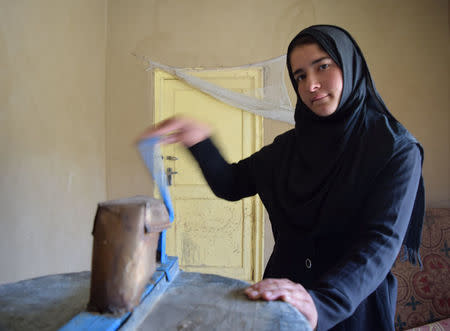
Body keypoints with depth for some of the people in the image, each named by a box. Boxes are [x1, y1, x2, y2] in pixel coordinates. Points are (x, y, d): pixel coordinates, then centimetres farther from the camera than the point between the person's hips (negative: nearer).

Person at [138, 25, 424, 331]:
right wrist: (200, 141, -17)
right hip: (284, 297, 4)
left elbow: (383, 241, -24)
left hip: (355, 306, -3)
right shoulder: (291, 145, 2)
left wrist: (322, 302, -38)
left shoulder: (397, 149, -13)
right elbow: (230, 185, 2)